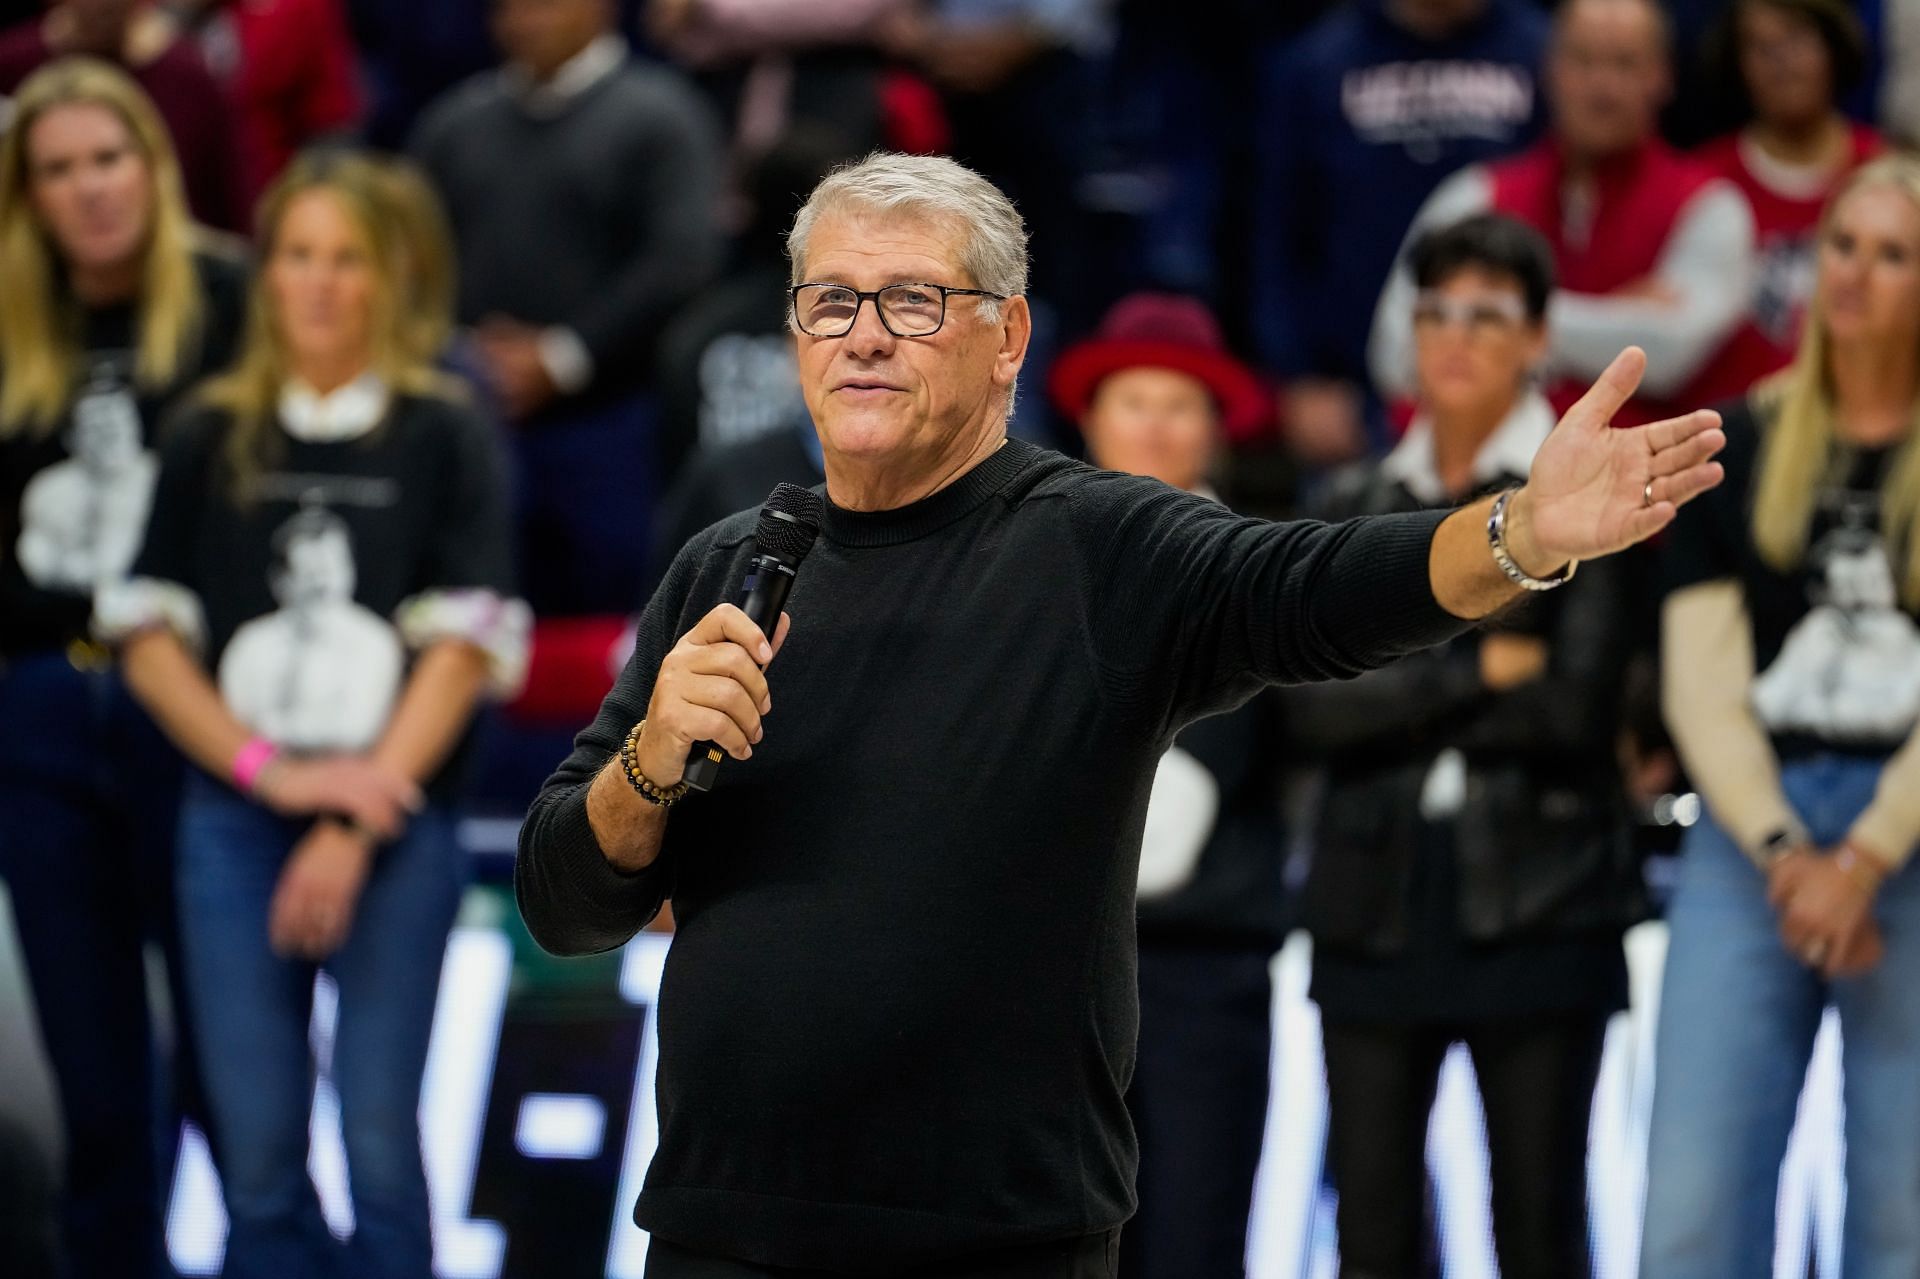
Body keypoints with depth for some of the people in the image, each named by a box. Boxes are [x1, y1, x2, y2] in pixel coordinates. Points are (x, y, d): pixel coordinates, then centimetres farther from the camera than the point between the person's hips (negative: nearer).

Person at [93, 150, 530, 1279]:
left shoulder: (445, 441, 2)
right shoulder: (212, 442, 9)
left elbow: (464, 646, -4)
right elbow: (149, 636, 6)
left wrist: (356, 828, -12)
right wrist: (268, 768, -8)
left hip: (393, 832, -2)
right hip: (235, 823, 2)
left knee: (380, 1136, -5)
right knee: (257, 1149, 1)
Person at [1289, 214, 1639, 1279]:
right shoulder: (1353, 507, 12)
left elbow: (1578, 704, -10)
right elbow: (1310, 714, 0)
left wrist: (1397, 708, -3)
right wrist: (1479, 674, -7)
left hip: (1538, 904, -3)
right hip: (1376, 905, 3)